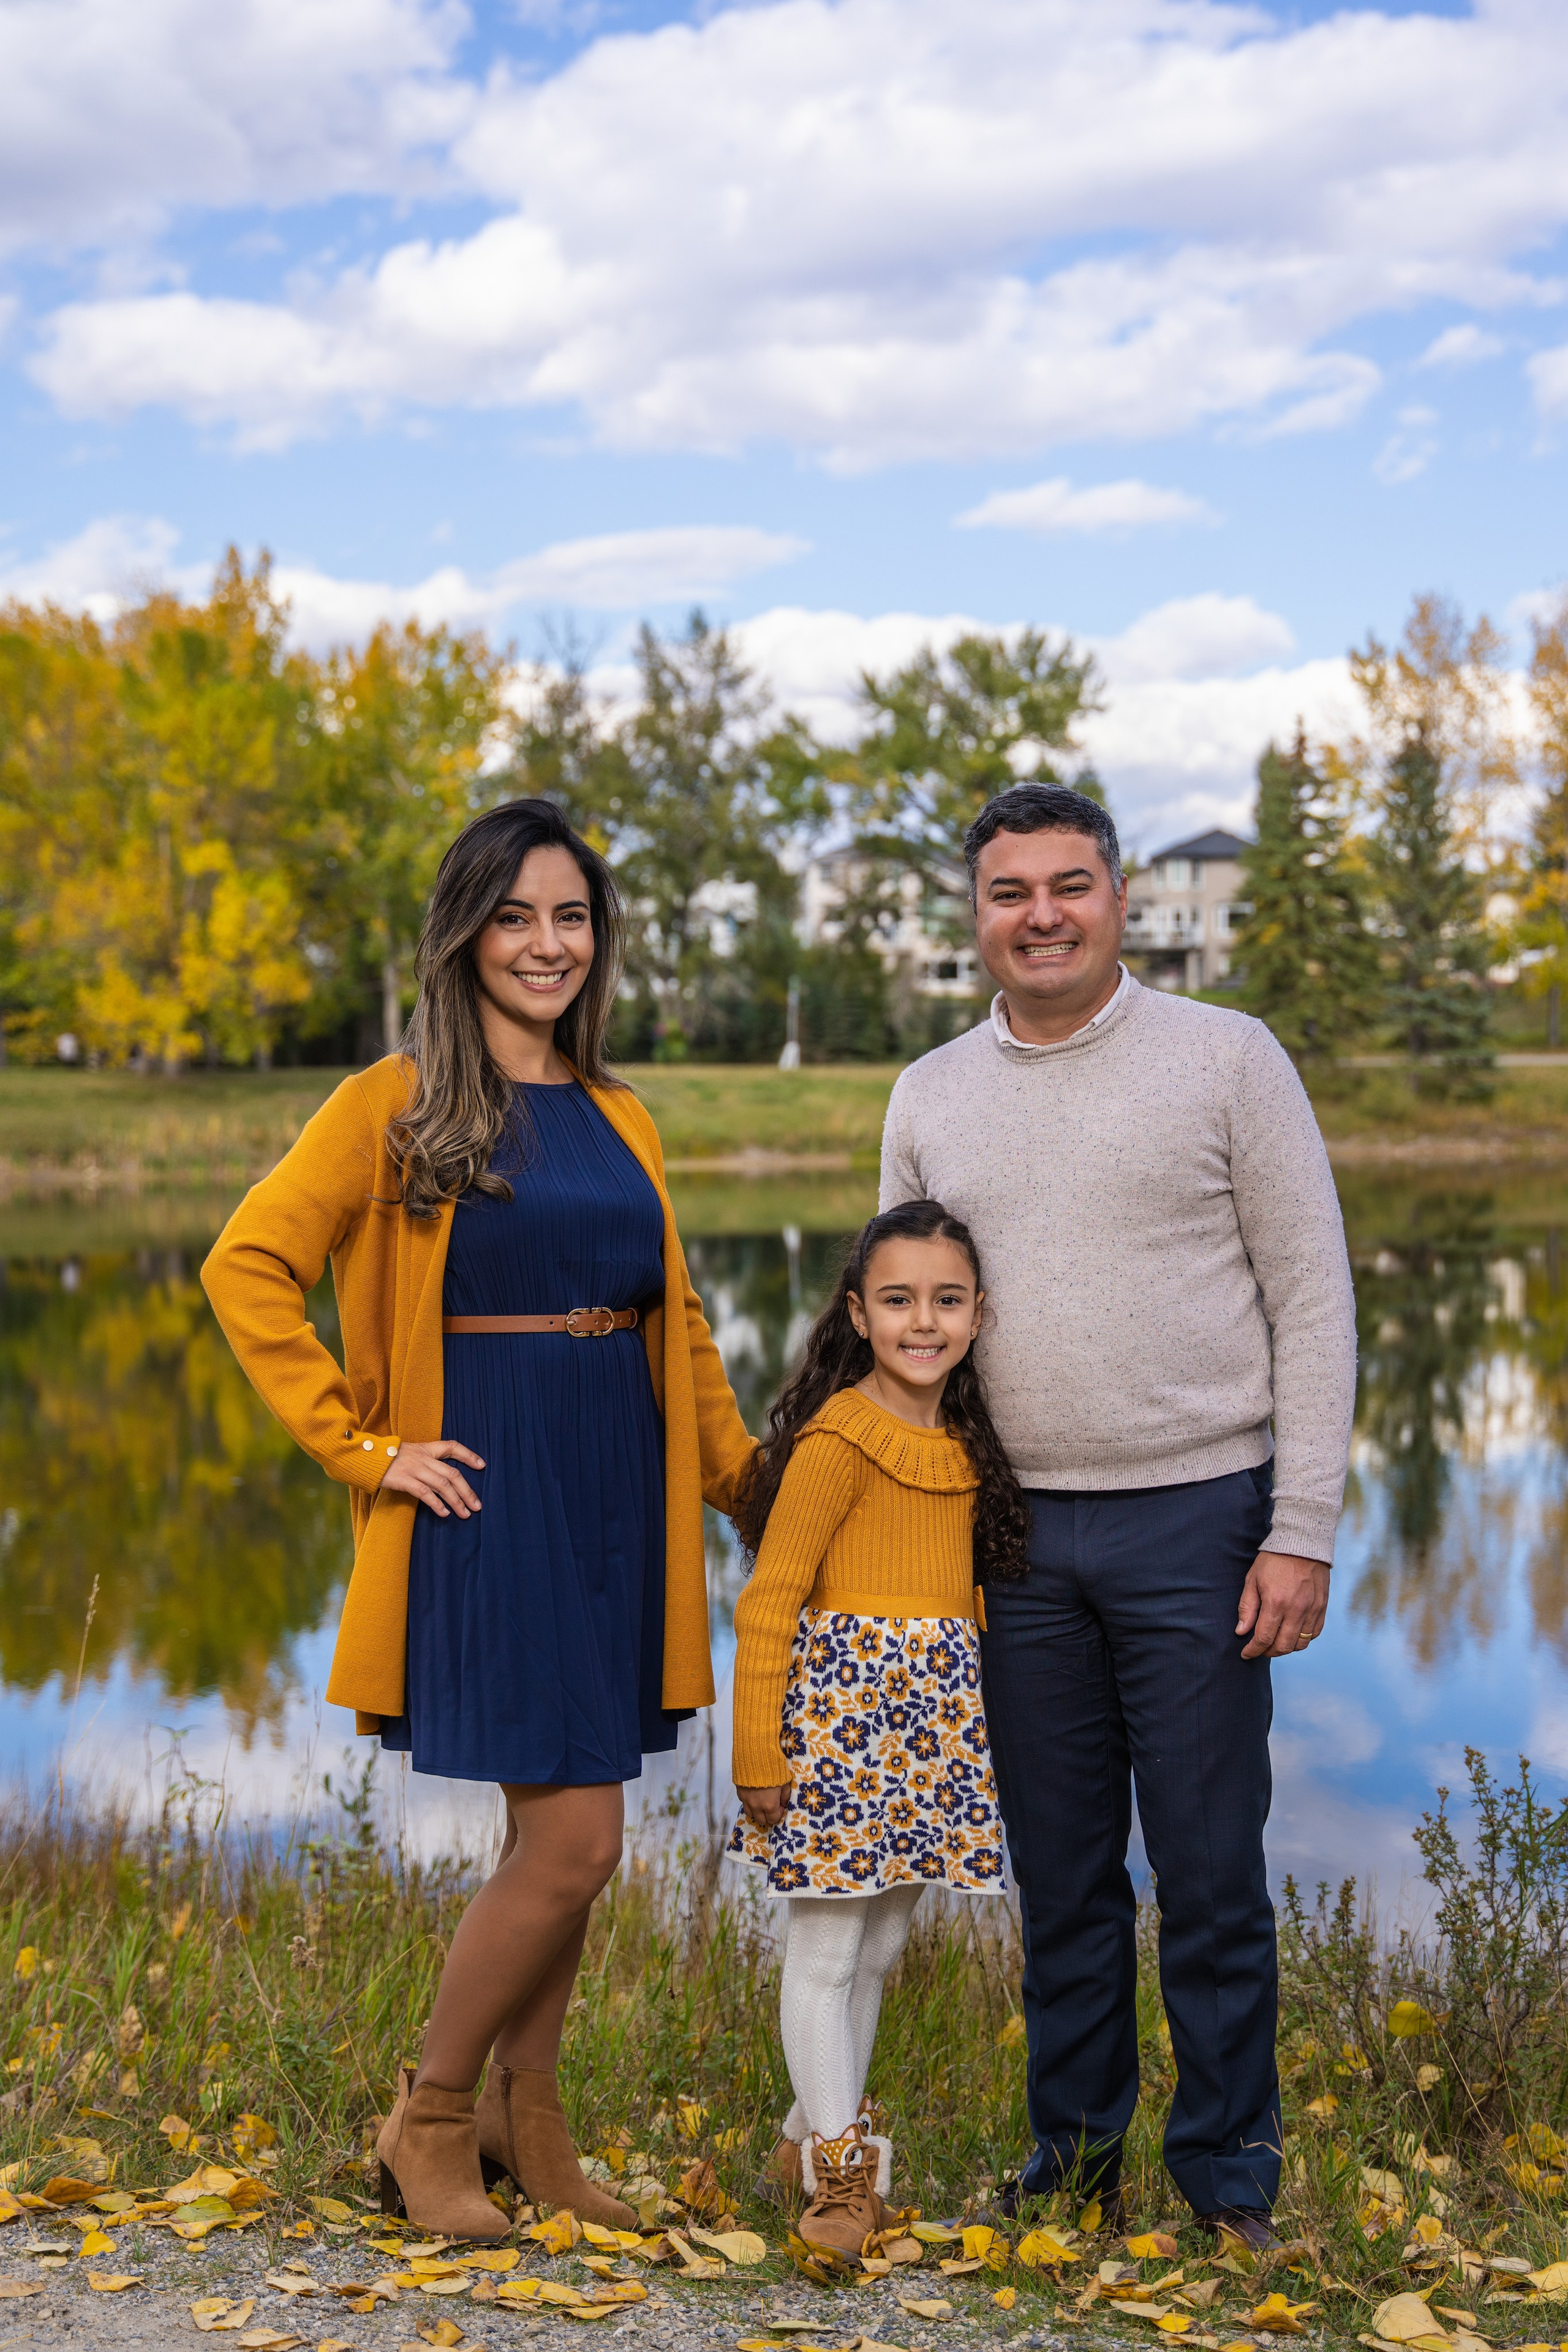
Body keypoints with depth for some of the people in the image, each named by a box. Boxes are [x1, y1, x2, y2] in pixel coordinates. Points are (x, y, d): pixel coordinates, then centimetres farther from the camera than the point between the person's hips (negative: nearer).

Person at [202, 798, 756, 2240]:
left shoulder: (622, 1120, 13)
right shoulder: (396, 1105, -4)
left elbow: (678, 1322, 19)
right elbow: (248, 1269, -9)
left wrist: (749, 1481, 14)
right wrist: (363, 1448, -11)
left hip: (620, 1496, 6)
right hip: (490, 1494, -6)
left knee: (565, 1837, 12)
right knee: (575, 1843, -8)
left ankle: (527, 2120, 29)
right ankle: (431, 2116, 14)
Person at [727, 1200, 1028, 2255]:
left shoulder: (967, 1443, 10)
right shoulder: (842, 1436, -12)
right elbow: (768, 1601, -12)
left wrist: (968, 1721, 10)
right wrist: (759, 1752, -13)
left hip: (936, 1716, 7)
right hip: (846, 1698, -7)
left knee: (882, 1945, 16)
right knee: (827, 1949, 1)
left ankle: (814, 2131, 31)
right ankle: (841, 2168, 11)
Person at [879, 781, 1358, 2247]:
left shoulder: (1226, 1058, -2)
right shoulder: (930, 1097, 9)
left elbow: (1313, 1300, -3)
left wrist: (1302, 1530, -9)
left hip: (1196, 1518, -3)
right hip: (1015, 1533, 3)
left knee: (1209, 1870, 3)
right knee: (1059, 1868, 12)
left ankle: (1228, 2177, 18)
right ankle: (1075, 2145, 27)